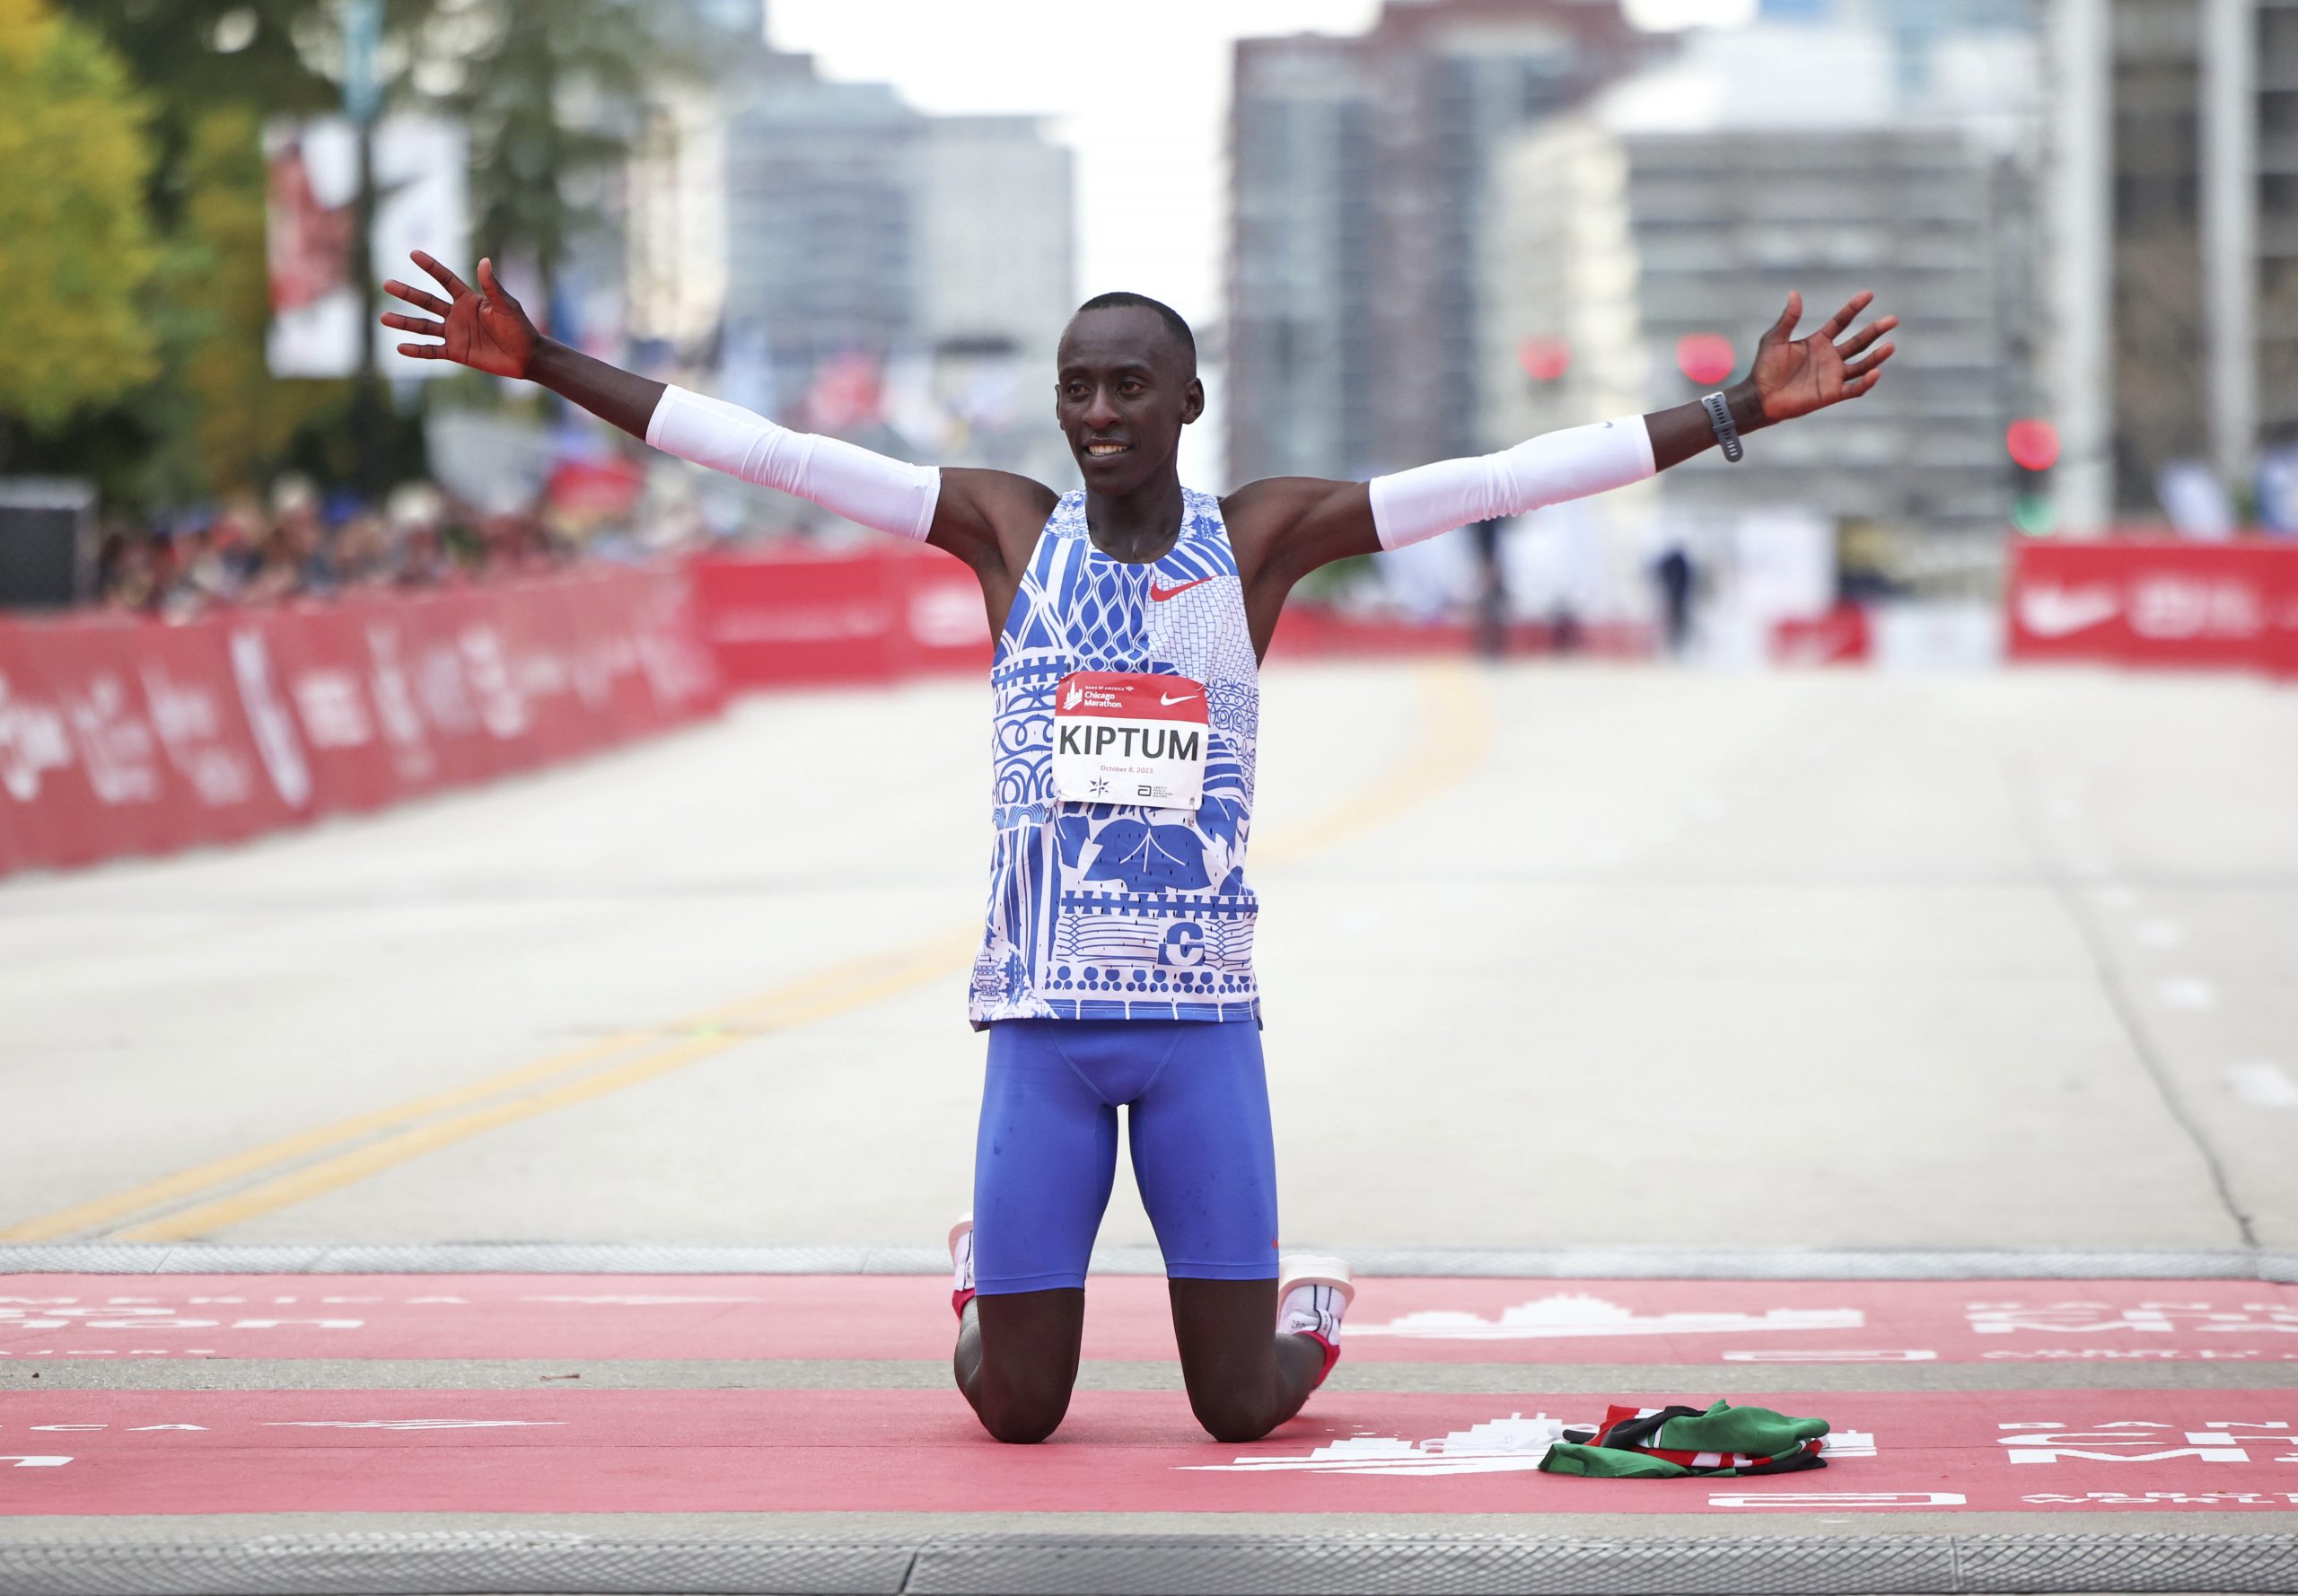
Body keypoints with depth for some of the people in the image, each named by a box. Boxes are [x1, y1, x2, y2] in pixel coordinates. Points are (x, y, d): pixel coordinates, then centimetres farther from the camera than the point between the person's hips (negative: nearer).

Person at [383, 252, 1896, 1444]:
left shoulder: (1260, 537, 2)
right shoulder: (1010, 527, 3)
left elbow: (1508, 475, -4)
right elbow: (769, 451, 1)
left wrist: (1740, 411, -9)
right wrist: (549, 366, -4)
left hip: (1202, 1020, 0)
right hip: (1042, 1021, 1)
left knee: (1238, 1407, 0)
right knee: (1019, 1412, 3)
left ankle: (1311, 1314, 36)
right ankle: (981, 1293, 39)